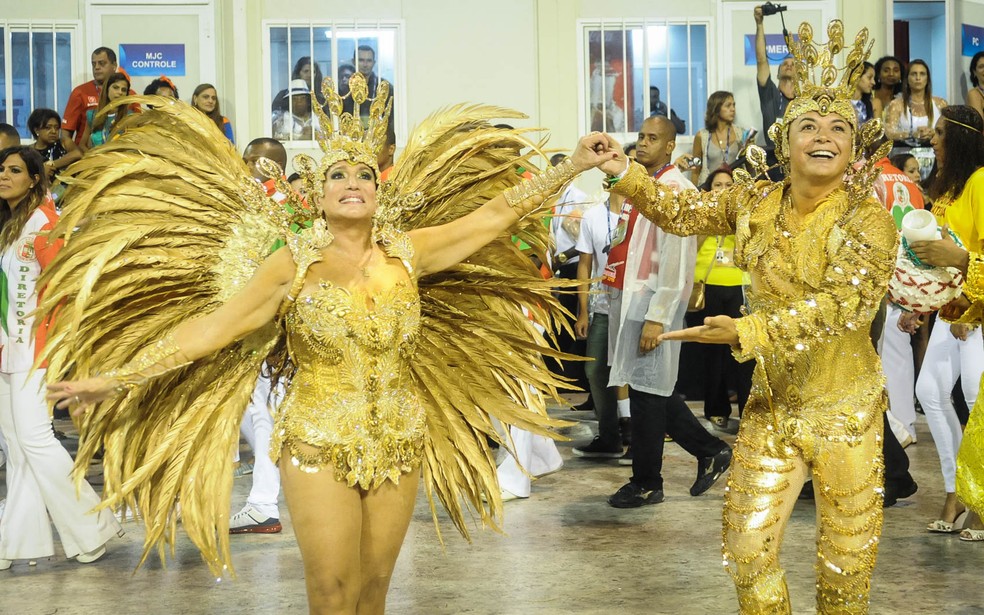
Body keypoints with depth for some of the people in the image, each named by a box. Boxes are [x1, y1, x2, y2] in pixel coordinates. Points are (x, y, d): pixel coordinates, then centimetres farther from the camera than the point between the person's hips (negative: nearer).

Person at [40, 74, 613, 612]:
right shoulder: (292, 265, -5)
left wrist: (574, 166, 4)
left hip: (400, 446, 3)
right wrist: (117, 378, -12)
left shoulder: (406, 252, 2)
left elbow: (494, 213, 4)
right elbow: (209, 327, -8)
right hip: (320, 447, -3)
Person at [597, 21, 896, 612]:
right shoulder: (757, 201, 0)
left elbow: (841, 305, -28)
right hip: (772, 403, 4)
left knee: (846, 567, 5)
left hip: (843, 411, -4)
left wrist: (744, 332, -35)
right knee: (747, 548, 6)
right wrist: (623, 172, 0)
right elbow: (683, 211, 15)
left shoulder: (868, 219, -16)